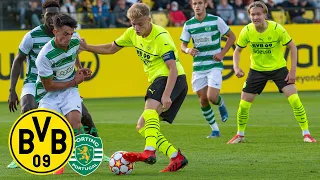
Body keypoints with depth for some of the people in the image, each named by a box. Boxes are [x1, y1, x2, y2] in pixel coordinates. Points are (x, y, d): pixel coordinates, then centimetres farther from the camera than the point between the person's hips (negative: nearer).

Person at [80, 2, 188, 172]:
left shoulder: (161, 37, -19)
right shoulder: (132, 33, 4)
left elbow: (173, 69, -25)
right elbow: (111, 48, 21)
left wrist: (166, 95, -35)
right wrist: (87, 48, 8)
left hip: (173, 79, -9)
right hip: (157, 80, 10)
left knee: (150, 109, -35)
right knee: (142, 126, 6)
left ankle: (149, 152, -51)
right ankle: (176, 157, 0)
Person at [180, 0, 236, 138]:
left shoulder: (216, 20, -5)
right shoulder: (188, 25, 2)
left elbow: (232, 37, 5)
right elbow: (183, 44, 10)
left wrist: (222, 53, -6)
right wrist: (188, 50, -13)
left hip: (214, 65, -3)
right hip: (198, 67, 3)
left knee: (212, 97, -17)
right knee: (203, 100, 2)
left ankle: (221, 105, 20)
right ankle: (215, 130, 18)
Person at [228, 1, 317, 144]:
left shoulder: (277, 29, -21)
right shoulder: (246, 31, -15)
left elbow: (292, 47, -9)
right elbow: (237, 51, 1)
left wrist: (293, 71, -15)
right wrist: (236, 67, -17)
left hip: (278, 68, -2)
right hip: (257, 70, 2)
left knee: (294, 99, -17)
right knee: (244, 104, -1)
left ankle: (306, 133, -5)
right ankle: (240, 135, 22)